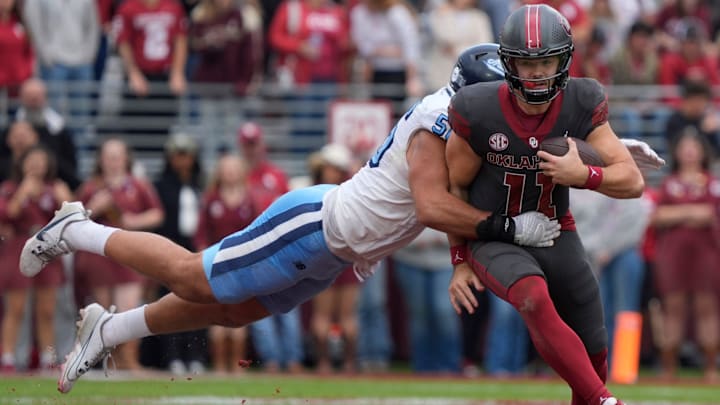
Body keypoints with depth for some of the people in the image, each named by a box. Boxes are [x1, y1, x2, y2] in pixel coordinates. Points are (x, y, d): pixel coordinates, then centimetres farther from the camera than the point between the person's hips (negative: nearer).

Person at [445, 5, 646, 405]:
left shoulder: (581, 106, -14)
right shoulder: (478, 112, -20)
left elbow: (633, 181, -14)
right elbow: (455, 188, -4)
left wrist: (583, 175, -34)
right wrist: (461, 263, 0)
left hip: (555, 236, 4)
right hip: (493, 237, -4)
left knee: (594, 357, 6)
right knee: (535, 297, -36)